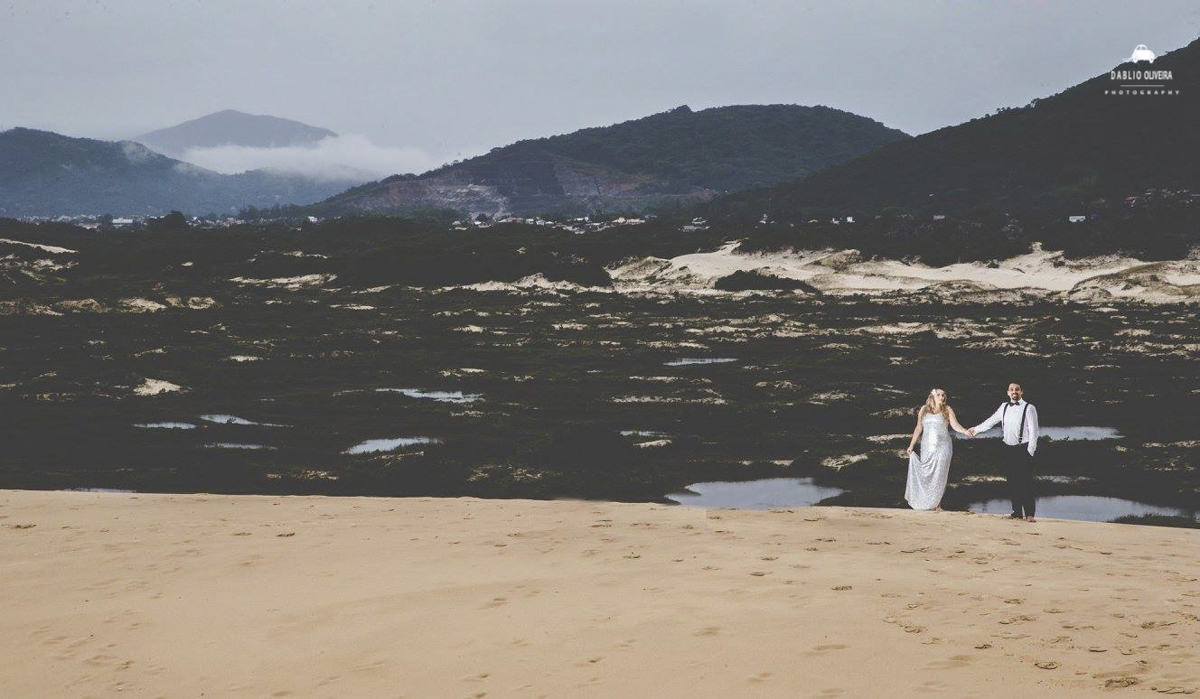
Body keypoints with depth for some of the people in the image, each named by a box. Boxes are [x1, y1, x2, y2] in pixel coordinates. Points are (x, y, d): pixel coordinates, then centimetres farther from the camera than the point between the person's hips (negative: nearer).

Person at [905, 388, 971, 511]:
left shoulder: (947, 410, 2)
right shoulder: (924, 410, 7)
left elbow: (955, 425, -9)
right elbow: (918, 429, 12)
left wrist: (965, 431, -28)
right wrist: (911, 445, 10)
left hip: (943, 447, -2)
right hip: (927, 447, 2)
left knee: (940, 476, -3)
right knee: (925, 475, -1)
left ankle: (937, 504, 3)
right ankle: (925, 502, 5)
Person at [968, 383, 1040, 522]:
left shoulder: (1029, 408, -5)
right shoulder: (1004, 407, 11)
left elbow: (1033, 431, -8)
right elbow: (991, 420, 26)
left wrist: (1030, 451, -12)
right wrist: (977, 429, 33)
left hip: (1023, 449, -5)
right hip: (1009, 448, 5)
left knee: (1026, 482, -8)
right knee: (1012, 481, 6)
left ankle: (1029, 514, -5)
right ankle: (1017, 512, 14)